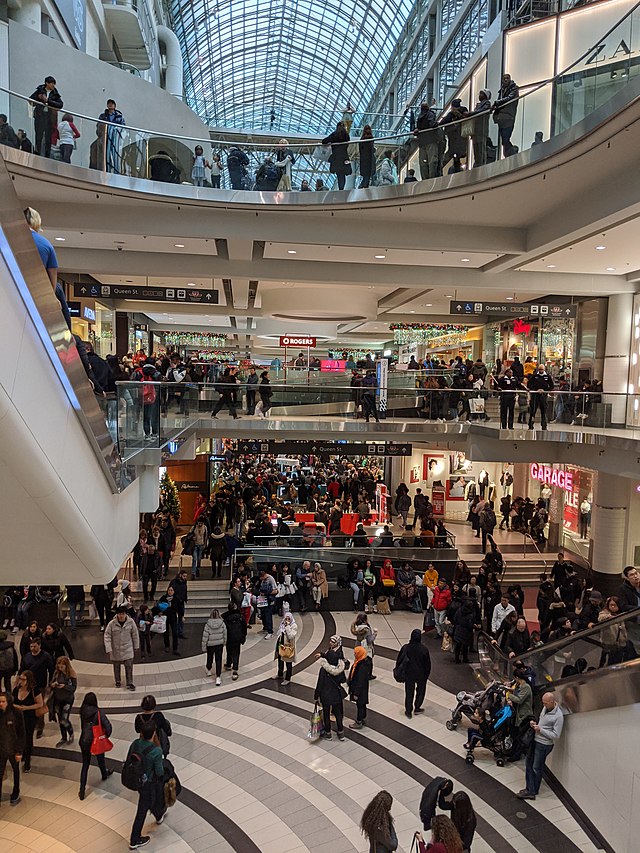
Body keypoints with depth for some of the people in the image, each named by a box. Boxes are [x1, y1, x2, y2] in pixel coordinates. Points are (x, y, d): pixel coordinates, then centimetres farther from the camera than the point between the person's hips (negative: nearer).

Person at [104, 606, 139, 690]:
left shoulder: (131, 622, -13)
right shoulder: (112, 623, -16)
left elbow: (135, 634, -1)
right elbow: (107, 636, -11)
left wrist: (136, 646, 6)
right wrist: (108, 649, -16)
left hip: (127, 649, 0)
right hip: (116, 650, 0)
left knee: (129, 666, -3)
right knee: (116, 667, 15)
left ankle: (130, 683, 8)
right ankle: (117, 681, 36)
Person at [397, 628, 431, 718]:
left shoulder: (405, 648, -17)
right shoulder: (424, 649, -21)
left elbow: (399, 660, -6)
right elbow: (428, 664, -10)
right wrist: (427, 674, 6)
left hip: (409, 674, 1)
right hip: (421, 674, -1)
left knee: (409, 692, 15)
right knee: (420, 691, 22)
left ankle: (408, 711, 22)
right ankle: (417, 708, 33)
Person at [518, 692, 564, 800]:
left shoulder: (558, 716, -22)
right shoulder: (546, 708, 2)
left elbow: (556, 736, -20)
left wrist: (540, 730, -21)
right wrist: (534, 723, -1)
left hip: (544, 745, -8)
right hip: (535, 740, 8)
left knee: (537, 768, 4)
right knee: (529, 763, 14)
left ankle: (532, 791, 20)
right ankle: (530, 789, 26)